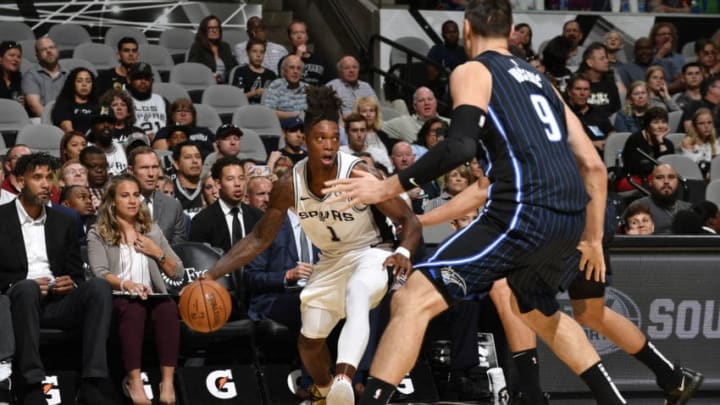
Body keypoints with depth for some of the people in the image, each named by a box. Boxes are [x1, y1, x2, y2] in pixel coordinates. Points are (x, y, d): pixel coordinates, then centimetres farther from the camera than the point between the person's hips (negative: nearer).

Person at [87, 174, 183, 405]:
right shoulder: (98, 234, 10)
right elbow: (100, 273, -8)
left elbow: (178, 273, 20)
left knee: (168, 308, -33)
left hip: (152, 297, 3)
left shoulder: (152, 231, 22)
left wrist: (158, 253, 3)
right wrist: (125, 284, -28)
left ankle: (168, 381, -42)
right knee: (133, 308, -38)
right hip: (118, 299, -3)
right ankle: (134, 381, -45)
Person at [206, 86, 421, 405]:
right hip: (331, 262, 6)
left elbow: (408, 220, -20)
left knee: (356, 298, -38)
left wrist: (404, 251, -42)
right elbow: (260, 239, -2)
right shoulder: (289, 186, -15)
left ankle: (344, 379, -59)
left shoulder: (359, 175, -26)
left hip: (369, 256, -6)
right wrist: (212, 275, -11)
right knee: (309, 340, 14)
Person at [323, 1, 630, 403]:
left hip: (525, 212, -7)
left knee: (414, 299, -8)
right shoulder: (539, 79, 27)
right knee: (537, 311, 35)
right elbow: (594, 165, 24)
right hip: (571, 218, 7)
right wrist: (594, 239, 32)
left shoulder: (472, 72, 6)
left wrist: (389, 187, -8)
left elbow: (461, 146, -13)